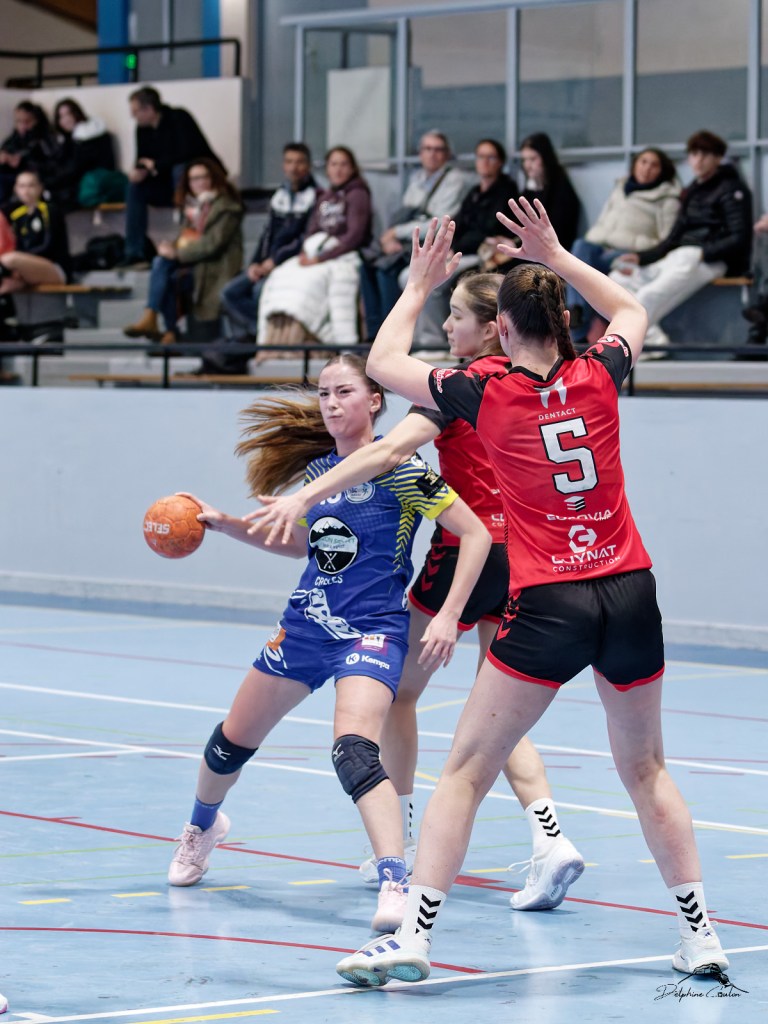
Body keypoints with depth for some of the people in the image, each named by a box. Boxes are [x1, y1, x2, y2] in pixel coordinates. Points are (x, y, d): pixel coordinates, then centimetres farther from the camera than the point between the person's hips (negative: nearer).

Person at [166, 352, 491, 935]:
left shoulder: (397, 469, -13)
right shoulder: (317, 468, 7)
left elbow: (476, 534, -13)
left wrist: (448, 617, -20)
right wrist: (223, 524, 14)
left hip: (370, 630, -7)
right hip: (306, 624, 7)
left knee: (354, 748, -31)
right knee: (232, 741, 18)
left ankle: (397, 888, -40)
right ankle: (203, 827, 50)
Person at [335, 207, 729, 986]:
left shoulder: (486, 397, -5)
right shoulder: (598, 379, 3)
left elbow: (383, 362, 10)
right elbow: (631, 312, 27)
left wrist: (418, 287, 21)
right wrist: (558, 259, 25)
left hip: (548, 605, -4)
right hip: (630, 596, 4)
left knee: (466, 772, 2)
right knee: (645, 770, 19)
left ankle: (412, 935, -6)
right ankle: (699, 934, 16)